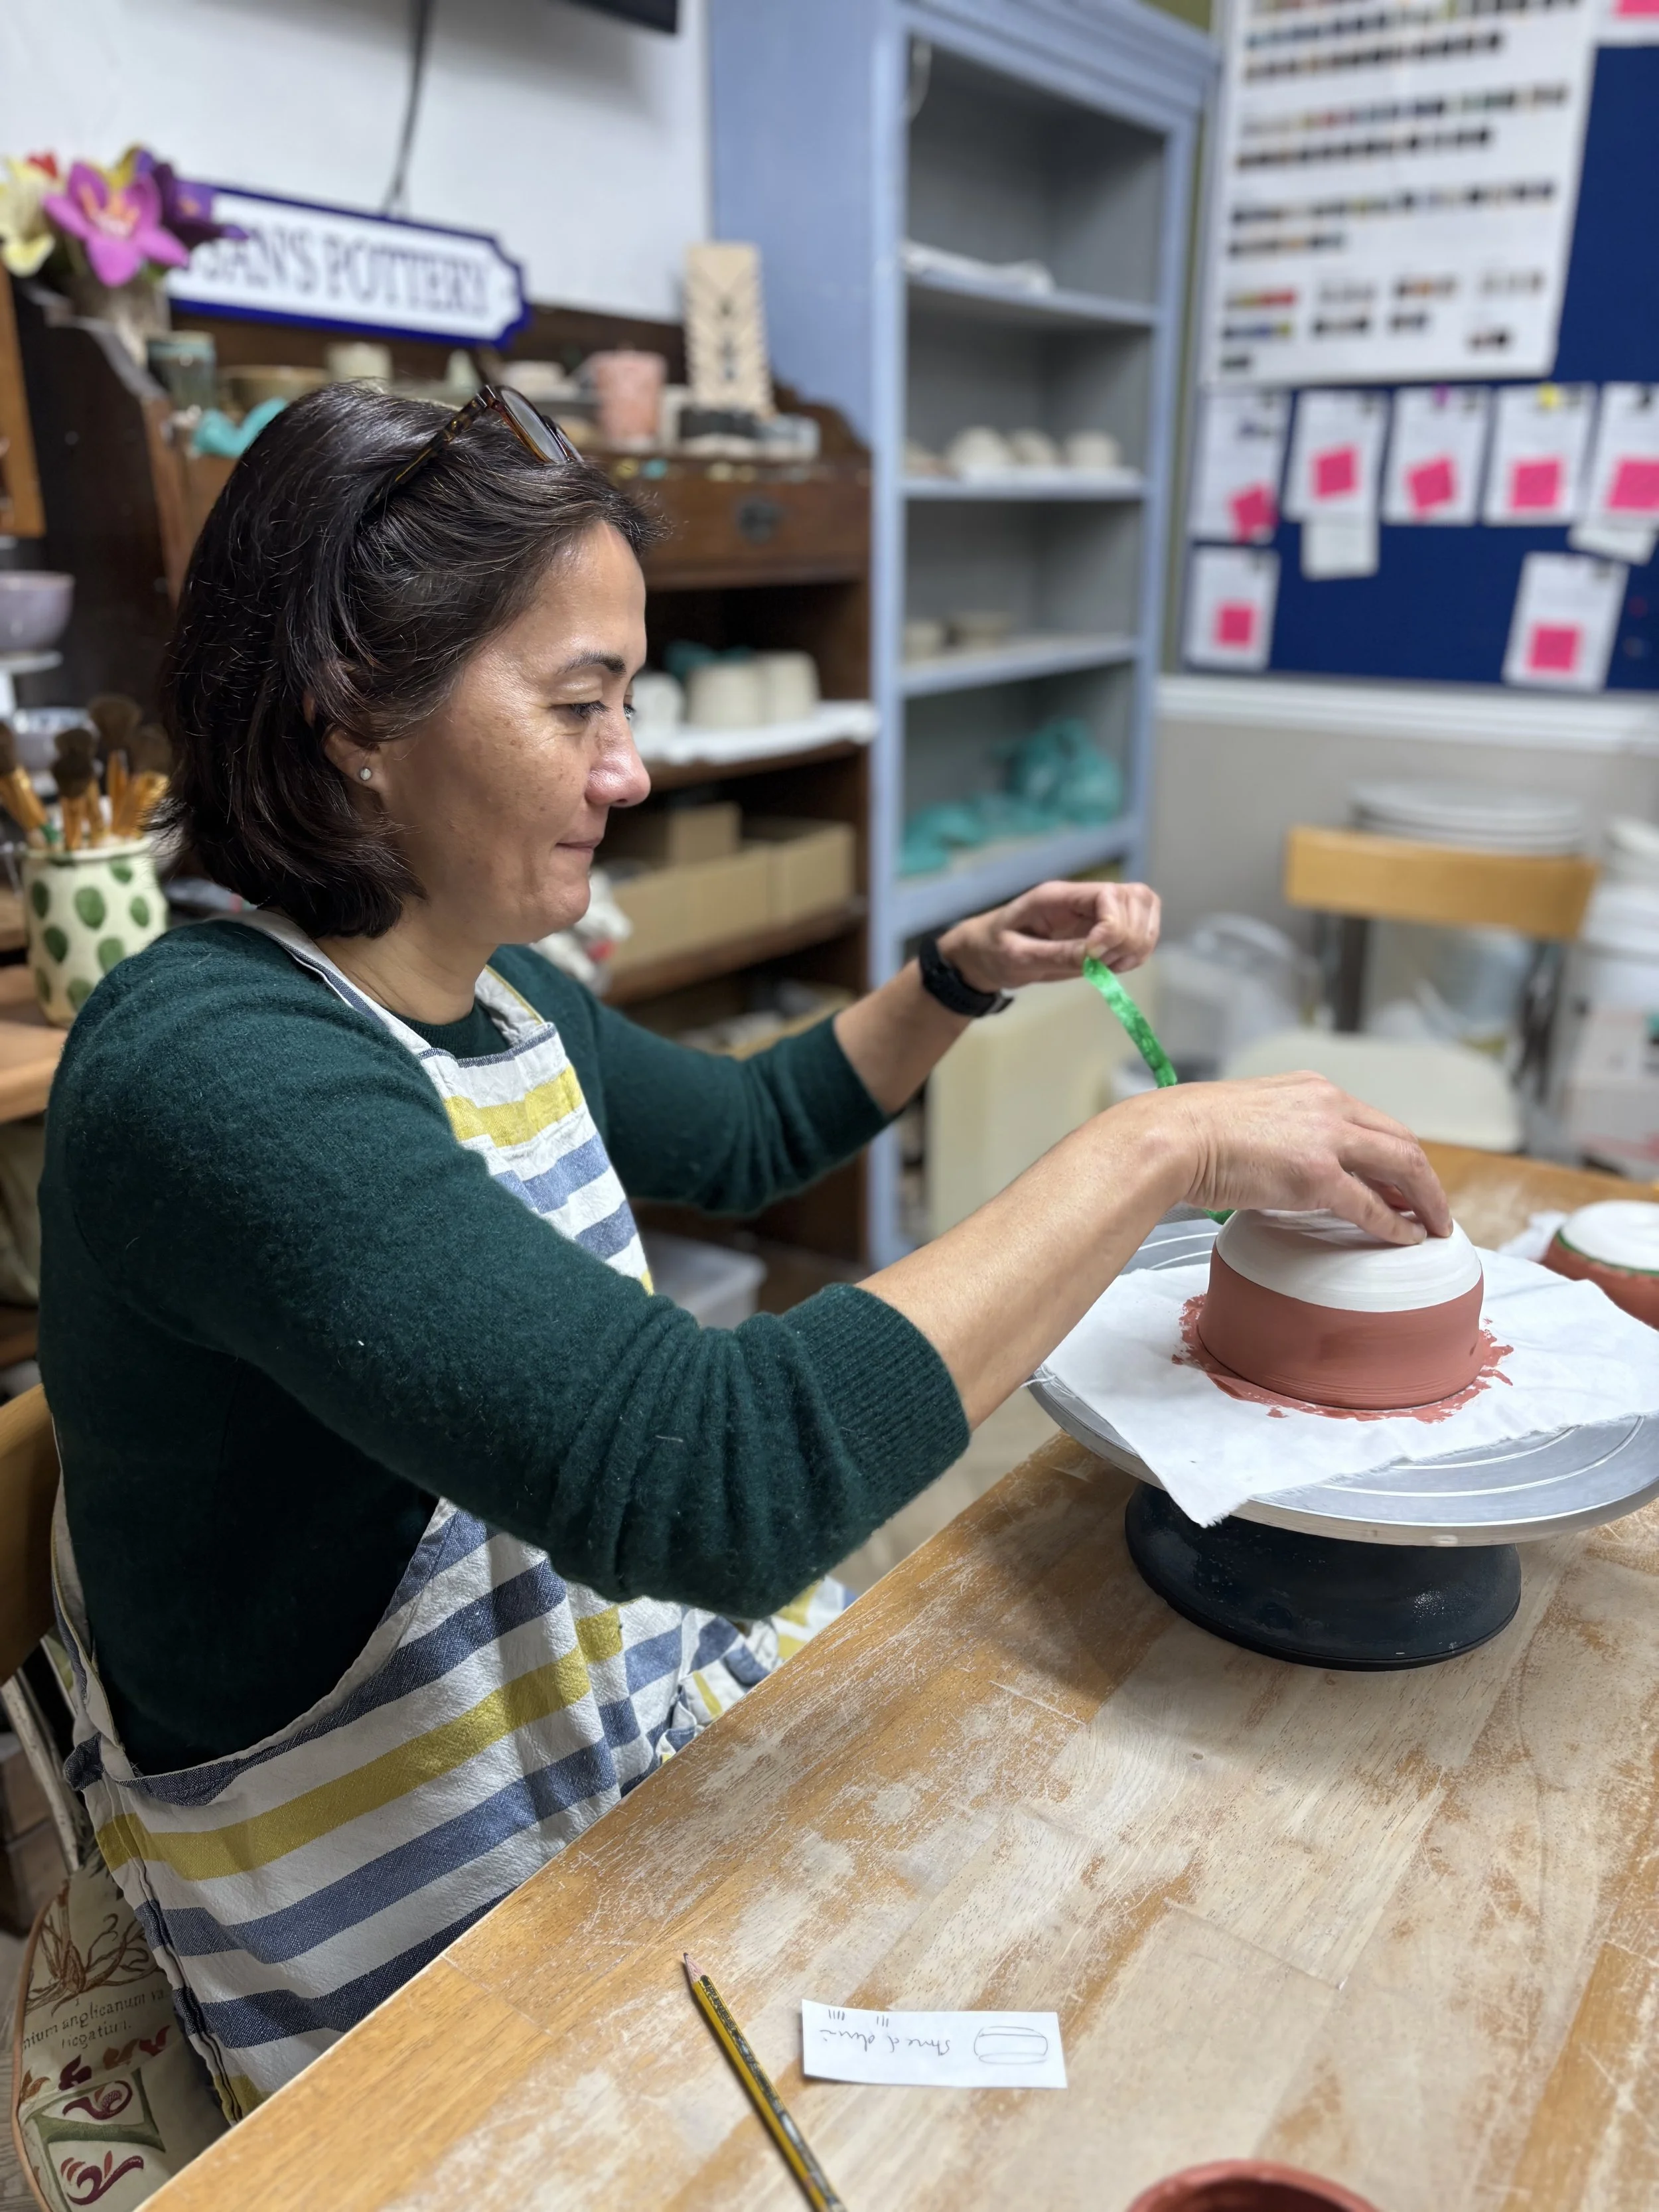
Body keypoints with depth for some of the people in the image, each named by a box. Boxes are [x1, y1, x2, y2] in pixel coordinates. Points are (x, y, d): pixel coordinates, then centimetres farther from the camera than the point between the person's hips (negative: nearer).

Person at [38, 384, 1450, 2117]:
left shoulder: (489, 992, -1)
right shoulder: (213, 1071, -29)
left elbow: (742, 1137, 17)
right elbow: (713, 1481, -39)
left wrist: (974, 971, 3)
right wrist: (1153, 1150, -30)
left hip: (658, 1713, 7)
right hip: (434, 1943, -7)